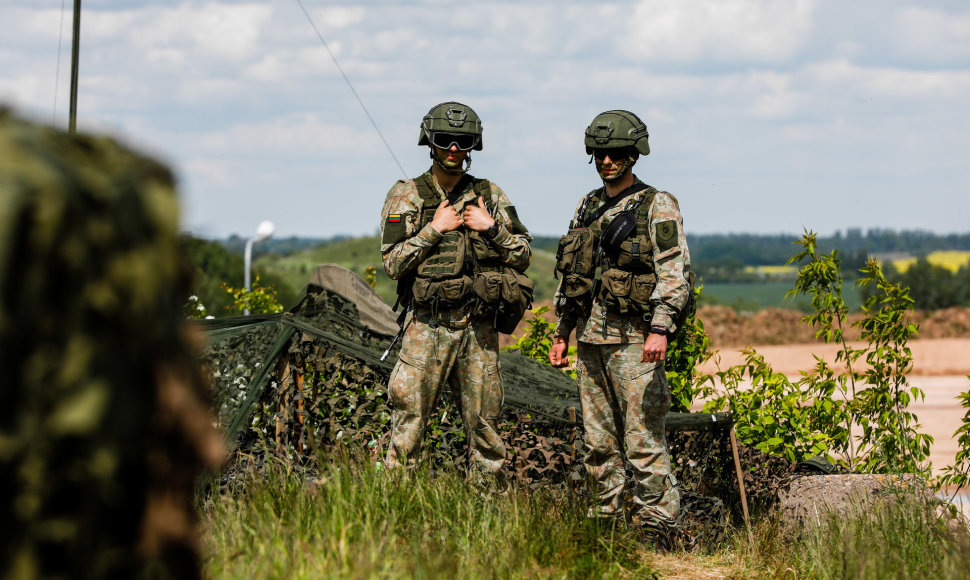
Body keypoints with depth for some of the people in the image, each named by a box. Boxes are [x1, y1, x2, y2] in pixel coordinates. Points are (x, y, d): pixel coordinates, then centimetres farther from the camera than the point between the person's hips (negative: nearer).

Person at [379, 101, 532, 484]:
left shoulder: (490, 196, 9)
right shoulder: (406, 196, 2)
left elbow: (523, 257, 9)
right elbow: (393, 263, -6)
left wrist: (491, 228, -6)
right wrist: (435, 229, -11)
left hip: (479, 328, 3)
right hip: (426, 327, -3)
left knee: (484, 423, 7)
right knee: (409, 424, -5)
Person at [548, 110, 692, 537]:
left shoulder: (656, 206, -2)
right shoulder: (589, 206, 18)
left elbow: (675, 272, -10)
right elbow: (570, 275, 23)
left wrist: (660, 329, -21)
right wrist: (561, 333, 19)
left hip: (634, 339, -7)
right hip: (591, 338, 7)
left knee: (643, 438, -9)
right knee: (598, 440, 8)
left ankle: (655, 524, -5)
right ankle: (607, 517, 15)